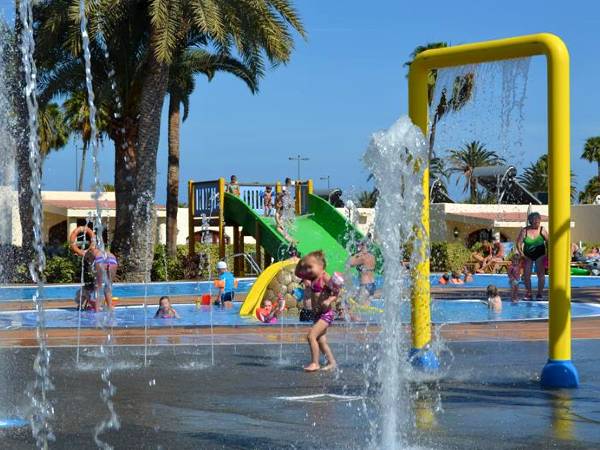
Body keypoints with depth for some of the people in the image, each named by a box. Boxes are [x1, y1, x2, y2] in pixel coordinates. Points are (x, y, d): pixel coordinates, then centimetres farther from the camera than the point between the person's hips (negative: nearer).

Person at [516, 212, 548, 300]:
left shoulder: (542, 230, -11)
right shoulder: (525, 231, -11)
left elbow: (548, 242, -5)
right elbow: (519, 243, -8)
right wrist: (521, 253, -18)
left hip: (540, 254, -1)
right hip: (528, 255, 1)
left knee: (540, 274, -4)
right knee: (526, 274, 0)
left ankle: (539, 294, 3)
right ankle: (528, 293, 11)